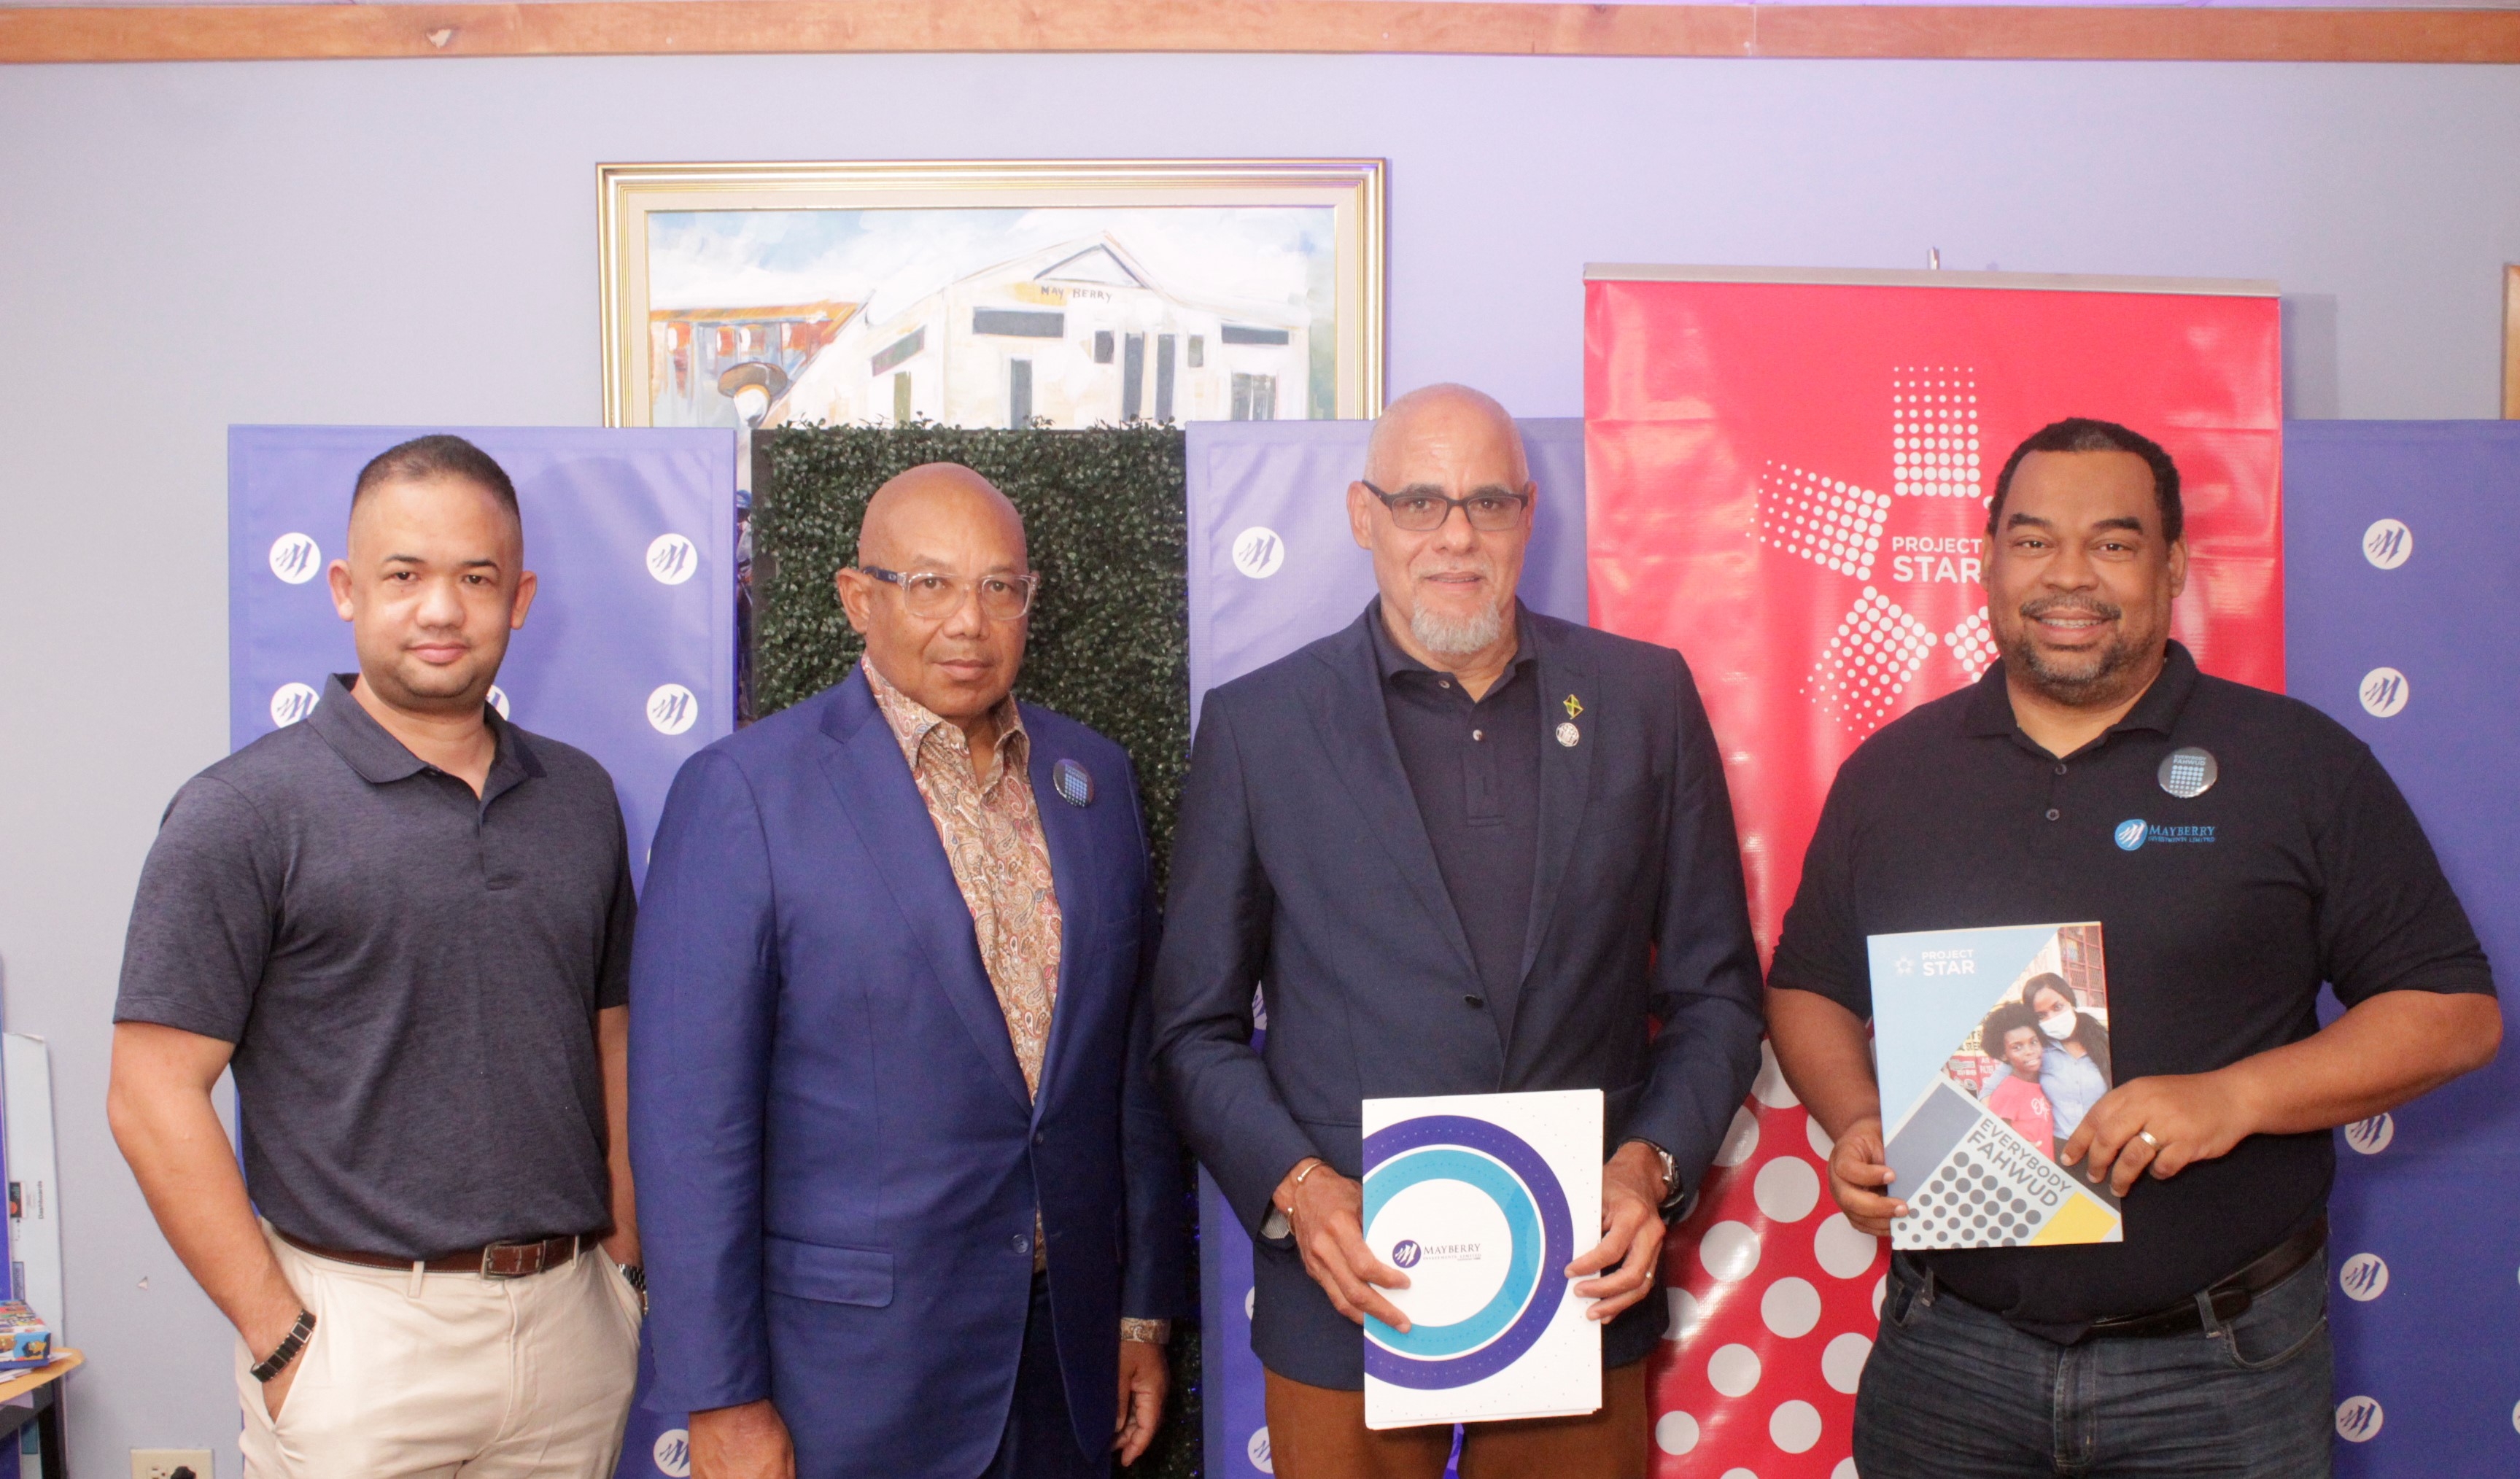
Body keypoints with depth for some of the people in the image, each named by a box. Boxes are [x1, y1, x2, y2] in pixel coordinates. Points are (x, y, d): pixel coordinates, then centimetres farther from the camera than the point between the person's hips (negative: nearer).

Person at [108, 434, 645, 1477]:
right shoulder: (245, 812, -7)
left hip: (572, 1321, 4)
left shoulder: (580, 797, 7)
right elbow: (154, 1097, -9)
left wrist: (626, 1266, 6)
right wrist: (281, 1341, -11)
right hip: (362, 1333, -4)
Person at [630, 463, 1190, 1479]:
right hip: (853, 1372, -4)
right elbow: (692, 1119, -11)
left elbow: (1133, 1060, 9)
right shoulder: (744, 790, -10)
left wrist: (1147, 1310, 10)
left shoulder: (1095, 776, 5)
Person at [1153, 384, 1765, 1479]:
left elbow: (1715, 990, 6)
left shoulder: (1646, 698, 4)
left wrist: (1651, 1164, -8)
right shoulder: (1255, 724, -1)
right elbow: (1197, 1027, 2)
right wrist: (1294, 1185, -13)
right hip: (1350, 1299, -1)